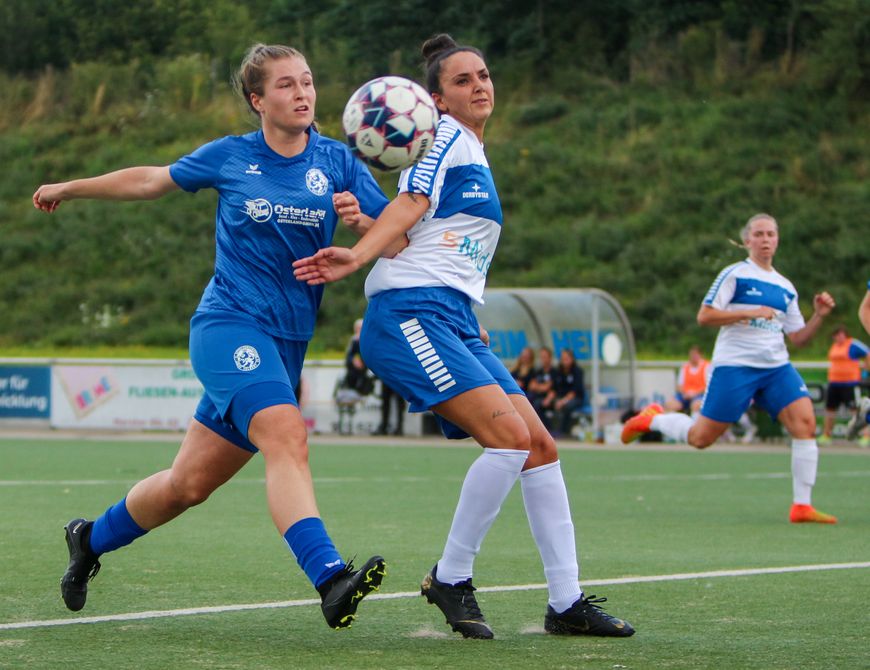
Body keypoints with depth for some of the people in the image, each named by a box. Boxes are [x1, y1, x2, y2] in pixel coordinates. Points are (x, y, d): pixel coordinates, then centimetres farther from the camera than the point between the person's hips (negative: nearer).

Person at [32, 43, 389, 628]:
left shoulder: (337, 162, 6)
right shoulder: (229, 157, 4)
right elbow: (151, 181, 20)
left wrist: (361, 219, -19)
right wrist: (71, 189, 30)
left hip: (287, 340, 4)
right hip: (229, 323, -3)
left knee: (190, 484, 9)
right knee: (287, 438, -30)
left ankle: (93, 539, 34)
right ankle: (331, 581, -44)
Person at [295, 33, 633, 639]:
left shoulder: (476, 155, 26)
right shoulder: (447, 137, -1)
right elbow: (410, 204, -16)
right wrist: (356, 257, -30)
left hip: (456, 325, 9)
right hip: (410, 315, -9)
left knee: (540, 445, 3)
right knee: (511, 437, -21)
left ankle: (567, 602, 7)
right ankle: (451, 579, -9)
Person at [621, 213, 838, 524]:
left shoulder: (786, 288, 15)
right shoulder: (734, 274, -3)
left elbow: (797, 338, 15)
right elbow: (704, 316, -9)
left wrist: (819, 315, -1)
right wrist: (749, 313, -16)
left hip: (776, 367, 5)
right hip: (734, 366, -5)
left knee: (805, 422, -16)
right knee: (701, 437, -4)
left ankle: (802, 506, -13)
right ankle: (651, 419, 27)